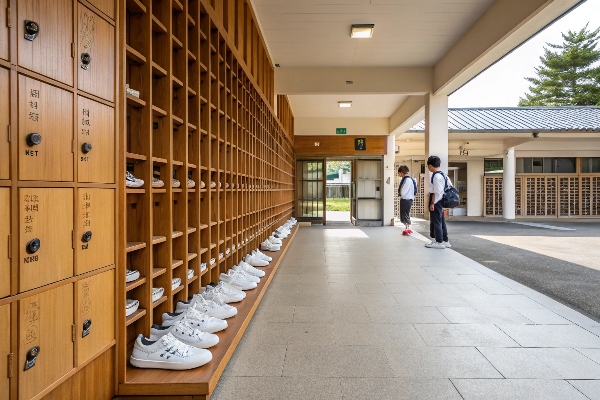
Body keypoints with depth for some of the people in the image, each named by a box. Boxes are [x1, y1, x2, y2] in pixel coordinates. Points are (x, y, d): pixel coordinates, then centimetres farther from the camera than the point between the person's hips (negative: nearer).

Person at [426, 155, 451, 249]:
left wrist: (432, 203, -18)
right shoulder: (443, 174, 12)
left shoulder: (436, 176, -17)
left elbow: (437, 192, -21)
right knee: (441, 222, 15)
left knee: (436, 222, -3)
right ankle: (445, 241, 21)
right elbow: (450, 186, 15)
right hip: (441, 201, 10)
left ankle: (439, 242, 3)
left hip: (436, 202, -10)